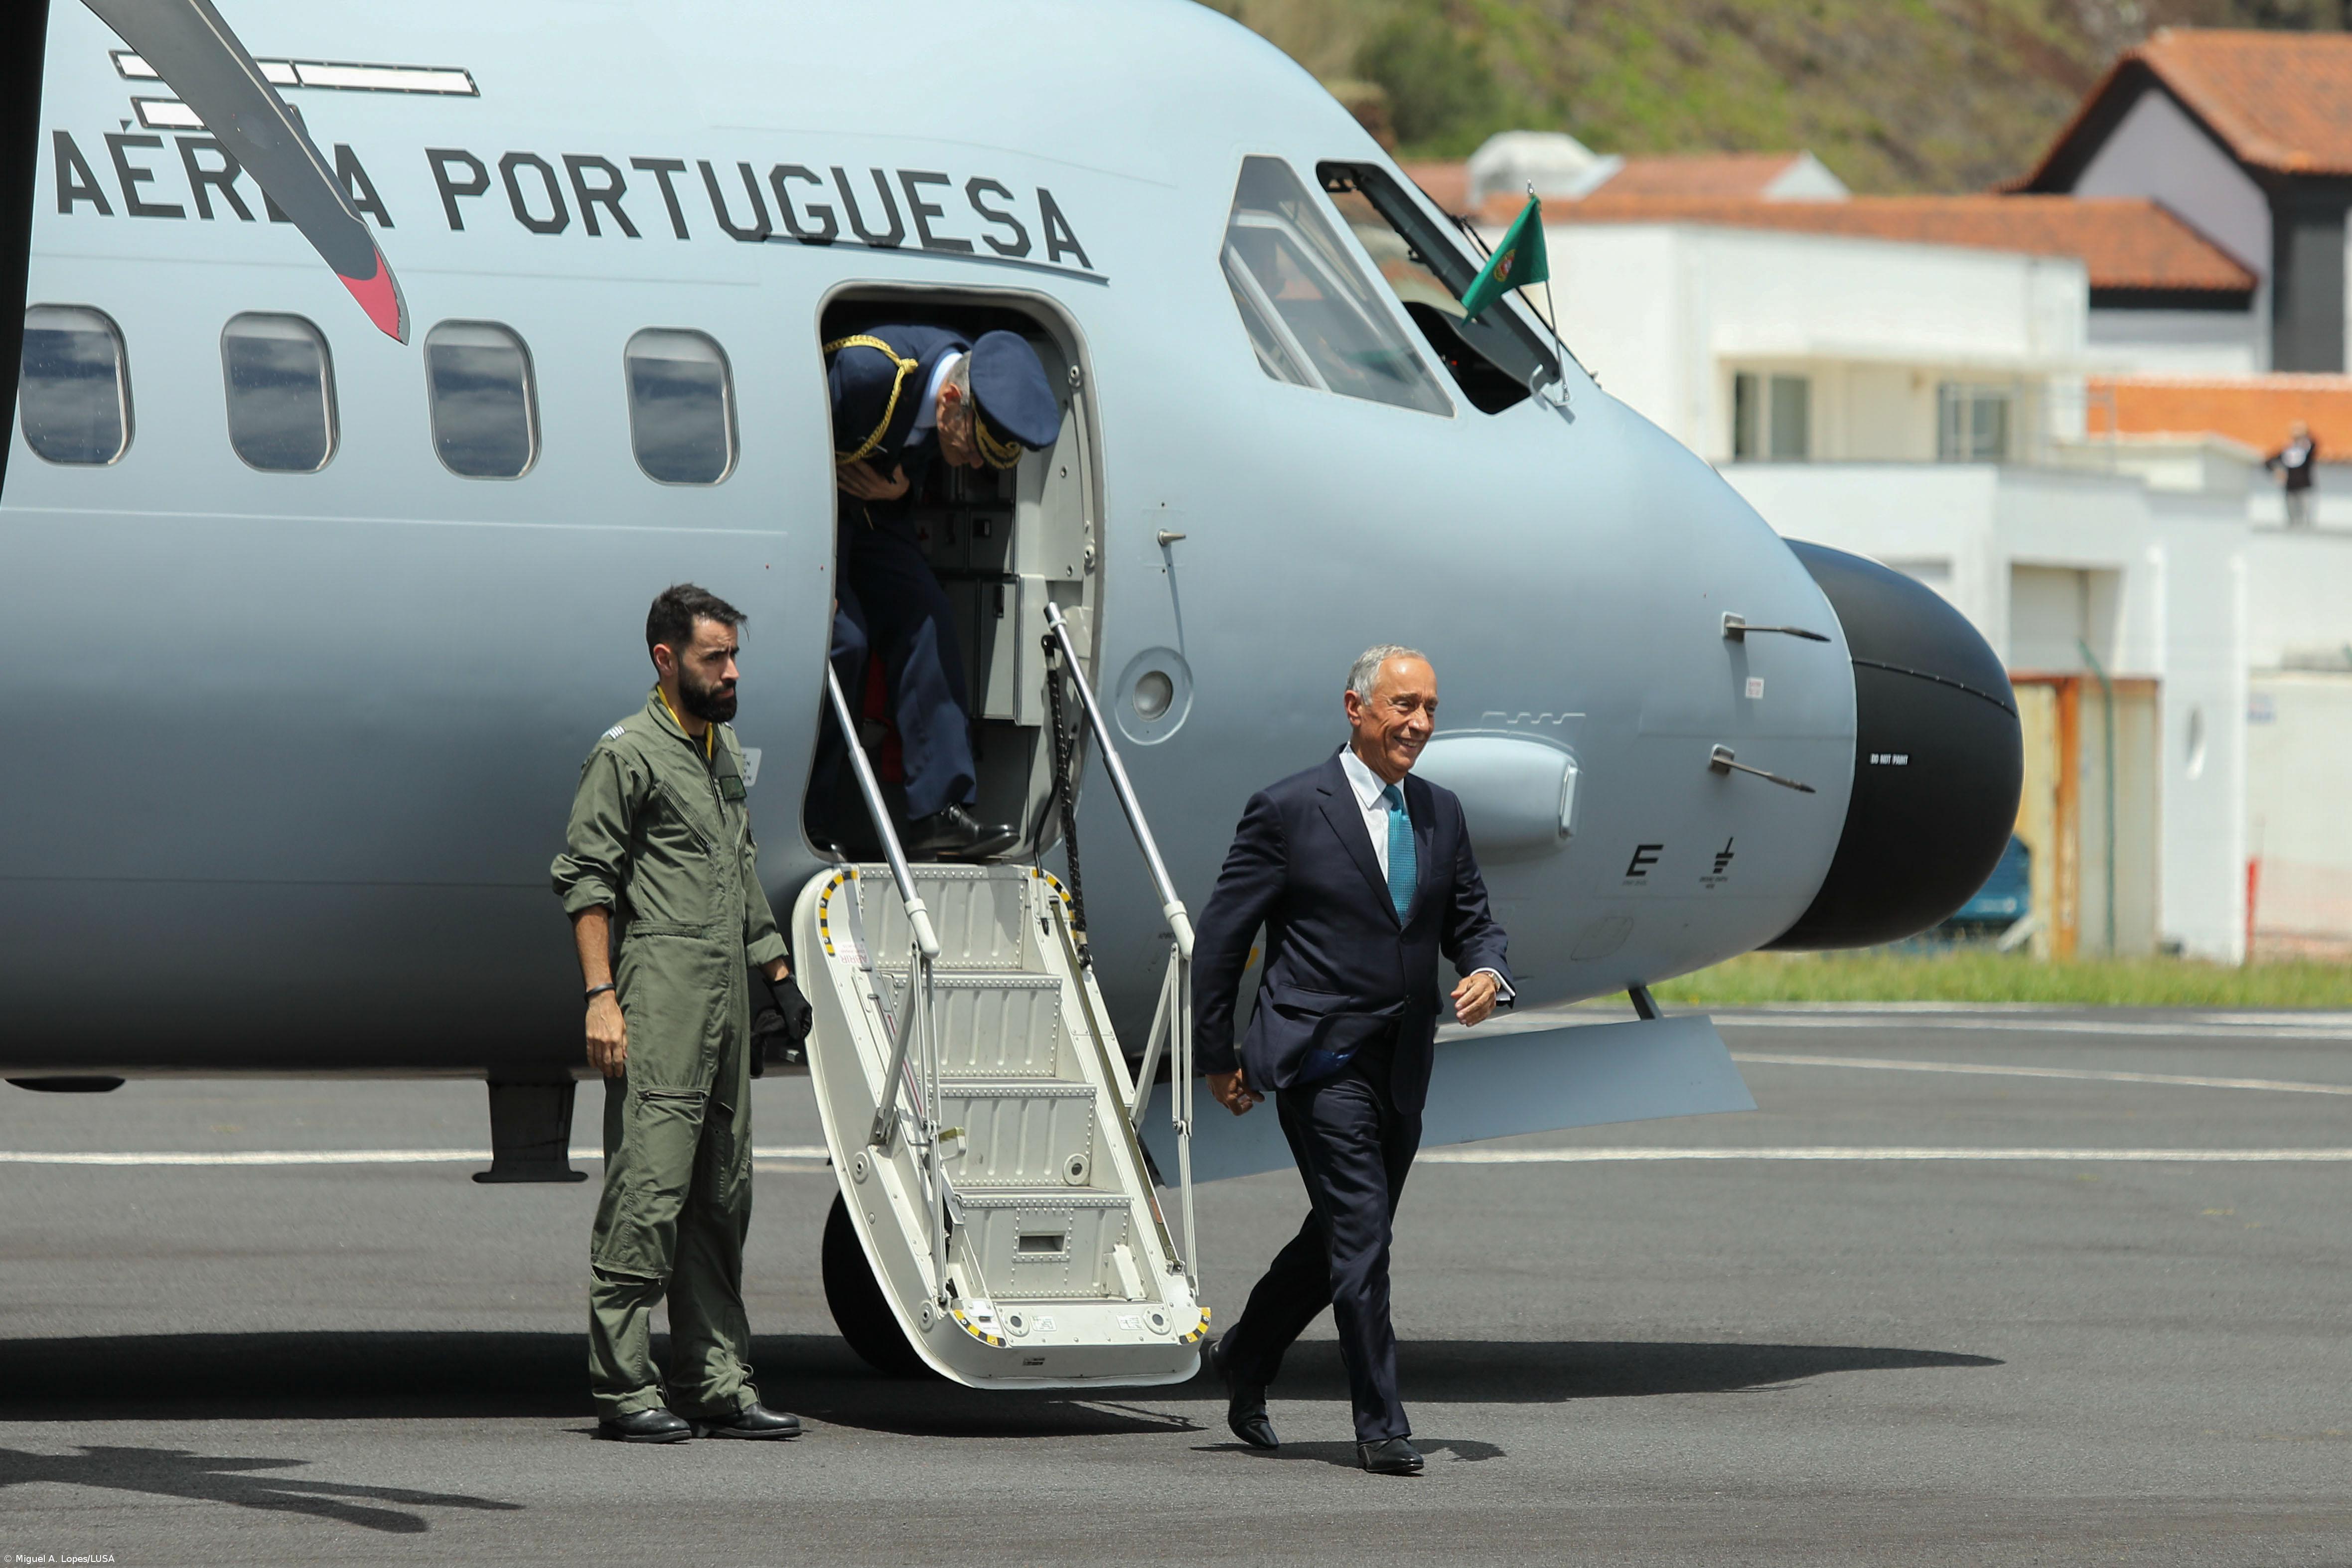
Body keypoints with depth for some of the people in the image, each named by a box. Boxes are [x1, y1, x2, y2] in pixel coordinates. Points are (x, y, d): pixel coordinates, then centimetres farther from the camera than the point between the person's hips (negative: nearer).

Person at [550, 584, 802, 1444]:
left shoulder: (724, 751, 20)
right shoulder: (628, 752, -5)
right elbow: (585, 878, -9)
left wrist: (774, 962, 21)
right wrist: (601, 995, -17)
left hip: (727, 1001, 9)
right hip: (659, 998, -9)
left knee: (722, 1195, 9)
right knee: (649, 1186, -11)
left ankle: (718, 1381, 13)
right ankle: (624, 1388, -10)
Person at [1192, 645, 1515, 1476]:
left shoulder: (1441, 813, 10)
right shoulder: (1288, 811, -7)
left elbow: (1472, 921, 18)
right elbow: (1221, 935, -2)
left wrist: (1488, 974, -6)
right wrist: (1217, 1055, 0)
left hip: (1402, 1065, 6)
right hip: (1319, 1057, -6)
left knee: (1339, 1236, 15)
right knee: (1360, 1234, -12)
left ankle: (1246, 1357, 37)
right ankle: (1380, 1423, -7)